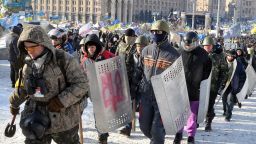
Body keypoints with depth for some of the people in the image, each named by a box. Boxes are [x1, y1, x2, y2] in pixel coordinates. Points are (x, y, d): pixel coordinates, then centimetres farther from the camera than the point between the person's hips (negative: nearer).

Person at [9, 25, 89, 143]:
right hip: (37, 117, 5)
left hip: (64, 118, -5)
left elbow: (82, 84, -18)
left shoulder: (63, 59, -16)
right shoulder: (28, 64, 2)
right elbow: (21, 88, 20)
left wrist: (61, 101, -23)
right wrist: (14, 104, 31)